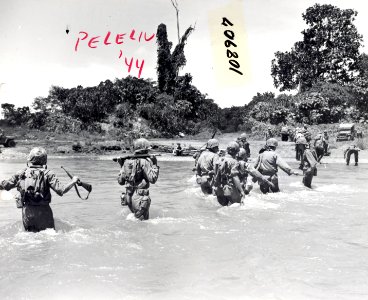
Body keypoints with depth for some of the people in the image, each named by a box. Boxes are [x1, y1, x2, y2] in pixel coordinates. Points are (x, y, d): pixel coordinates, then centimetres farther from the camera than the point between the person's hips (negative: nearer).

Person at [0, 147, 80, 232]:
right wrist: (73, 181, -2)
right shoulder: (47, 174, -8)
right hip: (43, 211, -3)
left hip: (26, 212, 3)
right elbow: (61, 190, -15)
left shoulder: (22, 173, 1)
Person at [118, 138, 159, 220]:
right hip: (140, 198, -7)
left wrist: (123, 165, 21)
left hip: (128, 197, 7)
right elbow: (152, 179, -15)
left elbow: (120, 181, 11)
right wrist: (154, 165, -5)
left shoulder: (127, 161, 7)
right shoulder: (144, 162, -11)